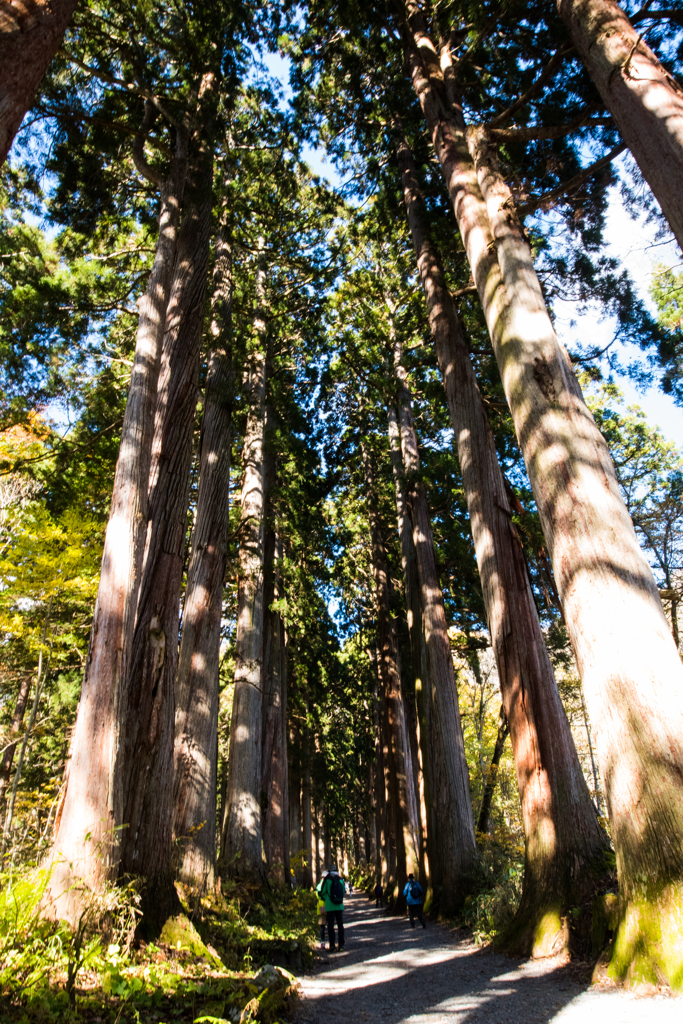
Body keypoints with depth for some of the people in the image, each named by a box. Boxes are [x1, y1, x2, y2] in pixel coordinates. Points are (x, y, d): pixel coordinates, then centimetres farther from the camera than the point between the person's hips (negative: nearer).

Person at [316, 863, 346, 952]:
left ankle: (332, 946, 1)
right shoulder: (341, 880, 2)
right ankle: (341, 944, 14)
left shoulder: (326, 880, -9)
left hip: (330, 907, -3)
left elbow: (320, 891, -9)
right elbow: (344, 892, 10)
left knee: (330, 926, 3)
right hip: (340, 906, 3)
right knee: (340, 925, 12)